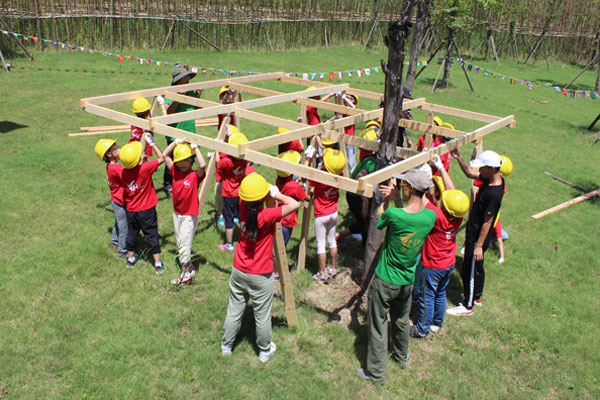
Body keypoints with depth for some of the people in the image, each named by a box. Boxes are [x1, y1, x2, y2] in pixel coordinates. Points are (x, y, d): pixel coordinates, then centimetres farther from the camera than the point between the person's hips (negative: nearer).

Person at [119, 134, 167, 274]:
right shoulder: (145, 168, -23)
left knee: (132, 233, 21)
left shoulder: (124, 172, -9)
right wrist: (152, 143, -6)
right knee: (152, 235, 5)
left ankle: (131, 258, 37)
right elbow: (161, 158, -12)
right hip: (146, 210, -4)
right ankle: (158, 263, 10)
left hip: (131, 210, 4)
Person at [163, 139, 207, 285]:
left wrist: (195, 148, -26)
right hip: (177, 213, 6)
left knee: (184, 245, -3)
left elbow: (203, 165, -37)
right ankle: (183, 259, 38)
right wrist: (176, 142, -5)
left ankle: (188, 272, 9)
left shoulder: (195, 175, -16)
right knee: (179, 243, 19)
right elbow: (165, 155, 2)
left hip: (189, 215, -6)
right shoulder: (175, 172, 0)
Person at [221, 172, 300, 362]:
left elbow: (249, 179, 5)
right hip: (260, 276, -5)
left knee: (234, 310, 20)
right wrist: (277, 194, -20)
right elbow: (295, 205, -31)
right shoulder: (267, 216, -27)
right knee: (262, 316, 15)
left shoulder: (243, 206, -11)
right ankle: (265, 350, 34)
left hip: (238, 271, 5)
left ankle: (226, 345, 39)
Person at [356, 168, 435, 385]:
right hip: (408, 280, 6)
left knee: (378, 325, 10)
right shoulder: (430, 217, -14)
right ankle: (401, 356, 49)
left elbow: (378, 219, -7)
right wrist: (397, 199, -2)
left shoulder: (394, 215, -29)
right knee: (402, 320, 28)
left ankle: (376, 371, 23)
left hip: (385, 281, -5)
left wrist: (387, 199, 3)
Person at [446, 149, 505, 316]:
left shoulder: (494, 194, -31)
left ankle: (468, 306, 24)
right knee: (477, 267, 25)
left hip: (478, 237, -9)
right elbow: (470, 173, 10)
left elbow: (487, 222, -26)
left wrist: (479, 245, -19)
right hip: (474, 233, 9)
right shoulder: (491, 179, -5)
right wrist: (459, 158, -4)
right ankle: (477, 297, 45)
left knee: (470, 270, 7)